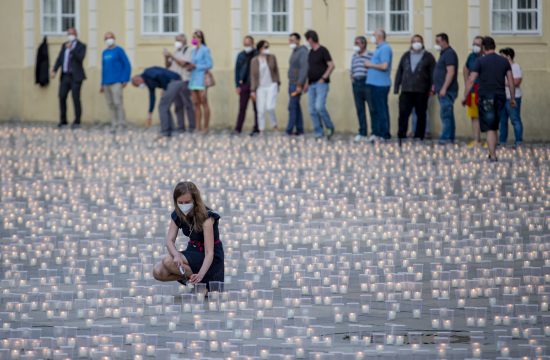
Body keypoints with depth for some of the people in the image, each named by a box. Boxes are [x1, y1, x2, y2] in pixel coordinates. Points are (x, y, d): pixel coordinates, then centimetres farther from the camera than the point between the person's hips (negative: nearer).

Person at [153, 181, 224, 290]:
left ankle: (199, 282, -12)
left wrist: (200, 275, -47)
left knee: (168, 261, -27)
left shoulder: (206, 217, -25)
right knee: (158, 272, -15)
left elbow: (209, 252, -30)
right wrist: (176, 255, -36)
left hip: (211, 259, -6)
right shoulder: (177, 215, -5)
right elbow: (170, 241, -12)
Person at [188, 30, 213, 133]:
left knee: (204, 103, -5)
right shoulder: (194, 51, 17)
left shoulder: (205, 50, -6)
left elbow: (209, 65, -10)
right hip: (193, 79, 8)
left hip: (201, 78, -8)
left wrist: (195, 66, -12)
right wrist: (189, 67, 3)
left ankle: (206, 127, -4)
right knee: (196, 104, 5)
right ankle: (198, 127, 7)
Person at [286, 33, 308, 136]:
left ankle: (289, 130, -12)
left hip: (297, 83, -9)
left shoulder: (302, 52, -13)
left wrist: (299, 85, -23)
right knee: (296, 107, 9)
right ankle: (299, 130, 11)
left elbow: (304, 69, -20)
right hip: (292, 83, 9)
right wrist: (291, 84, 16)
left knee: (292, 106, -11)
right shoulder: (294, 52, 17)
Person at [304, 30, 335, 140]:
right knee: (312, 110, 2)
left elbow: (331, 65, -12)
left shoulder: (323, 50, -7)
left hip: (321, 84, -8)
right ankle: (318, 133, 6)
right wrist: (307, 82, 16)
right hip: (312, 84, 8)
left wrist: (323, 78, -16)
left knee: (319, 107, -19)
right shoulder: (311, 52, 17)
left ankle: (330, 127, -1)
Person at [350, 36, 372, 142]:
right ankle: (362, 133, 12)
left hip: (367, 82, -7)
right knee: (359, 109, 7)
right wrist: (351, 76, 9)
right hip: (356, 83, 7)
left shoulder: (370, 56, -6)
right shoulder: (354, 56, 16)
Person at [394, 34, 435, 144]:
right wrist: (396, 87, 8)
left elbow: (433, 73, 2)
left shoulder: (428, 57, 6)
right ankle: (401, 136, -2)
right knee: (403, 113, -6)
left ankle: (419, 136, 9)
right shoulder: (406, 56, 16)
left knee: (421, 115, 3)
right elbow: (399, 72, 16)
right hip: (406, 91, 2)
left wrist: (432, 88, -8)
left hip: (421, 91, -2)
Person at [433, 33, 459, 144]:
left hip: (447, 90, -11)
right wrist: (435, 86, 22)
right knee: (448, 115, 11)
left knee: (445, 114, -13)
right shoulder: (444, 53, 20)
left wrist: (444, 88, -24)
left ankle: (446, 137, -15)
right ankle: (450, 138, 13)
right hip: (443, 90, 11)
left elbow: (450, 72, -20)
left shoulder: (449, 53, -12)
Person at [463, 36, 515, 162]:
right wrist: (513, 98, 12)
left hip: (486, 97, -3)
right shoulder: (504, 61, 6)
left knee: (490, 129, -1)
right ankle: (492, 153, 16)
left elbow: (471, 80, -9)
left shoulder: (480, 61, -5)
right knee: (494, 127, 16)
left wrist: (465, 97, -2)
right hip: (500, 97, 3)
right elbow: (511, 81, 5)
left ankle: (493, 156, -8)